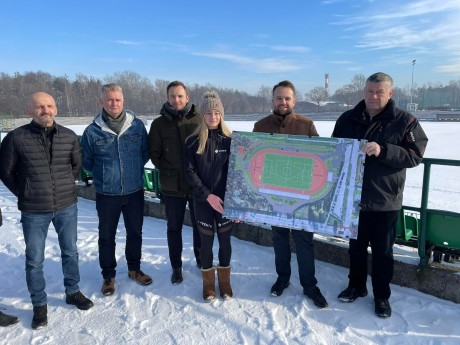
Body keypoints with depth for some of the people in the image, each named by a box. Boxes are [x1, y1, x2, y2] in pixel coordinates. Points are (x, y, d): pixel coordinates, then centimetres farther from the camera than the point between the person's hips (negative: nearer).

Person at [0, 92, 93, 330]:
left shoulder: (69, 136, -2)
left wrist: (66, 187, 9)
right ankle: (39, 305, 28)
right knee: (34, 260, 9)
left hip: (67, 206, 3)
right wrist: (25, 193, 1)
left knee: (70, 251, 16)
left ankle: (72, 292, 36)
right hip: (33, 211, -2)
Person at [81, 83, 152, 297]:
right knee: (106, 236, 10)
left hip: (135, 191, 2)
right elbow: (86, 161, 4)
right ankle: (108, 275, 29)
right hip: (106, 194, -1)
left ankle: (134, 269, 36)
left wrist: (134, 170, 3)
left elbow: (145, 153, 8)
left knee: (135, 233, 15)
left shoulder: (137, 125, -4)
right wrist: (103, 175, 2)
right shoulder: (92, 131, -8)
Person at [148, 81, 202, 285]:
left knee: (200, 225, 15)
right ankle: (176, 267, 30)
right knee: (174, 228, 12)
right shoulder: (159, 124, -2)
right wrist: (167, 171, -1)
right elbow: (154, 154, 4)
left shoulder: (199, 120, -4)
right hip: (172, 186, 0)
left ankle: (201, 260, 37)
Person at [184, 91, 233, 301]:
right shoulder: (193, 142, -3)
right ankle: (208, 282, 28)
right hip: (203, 200, -1)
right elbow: (190, 173, -6)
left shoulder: (229, 140, -1)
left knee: (225, 240, 10)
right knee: (207, 240, 9)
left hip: (225, 199, 1)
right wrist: (208, 195, -14)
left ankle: (224, 280, 30)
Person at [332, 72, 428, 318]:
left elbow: (415, 155, -13)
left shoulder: (405, 121, -6)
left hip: (385, 200, -3)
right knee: (356, 246, 18)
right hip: (353, 197, 3)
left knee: (382, 251, 11)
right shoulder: (347, 119, 3)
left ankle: (382, 296, 29)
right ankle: (356, 286, 37)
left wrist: (382, 151, -26)